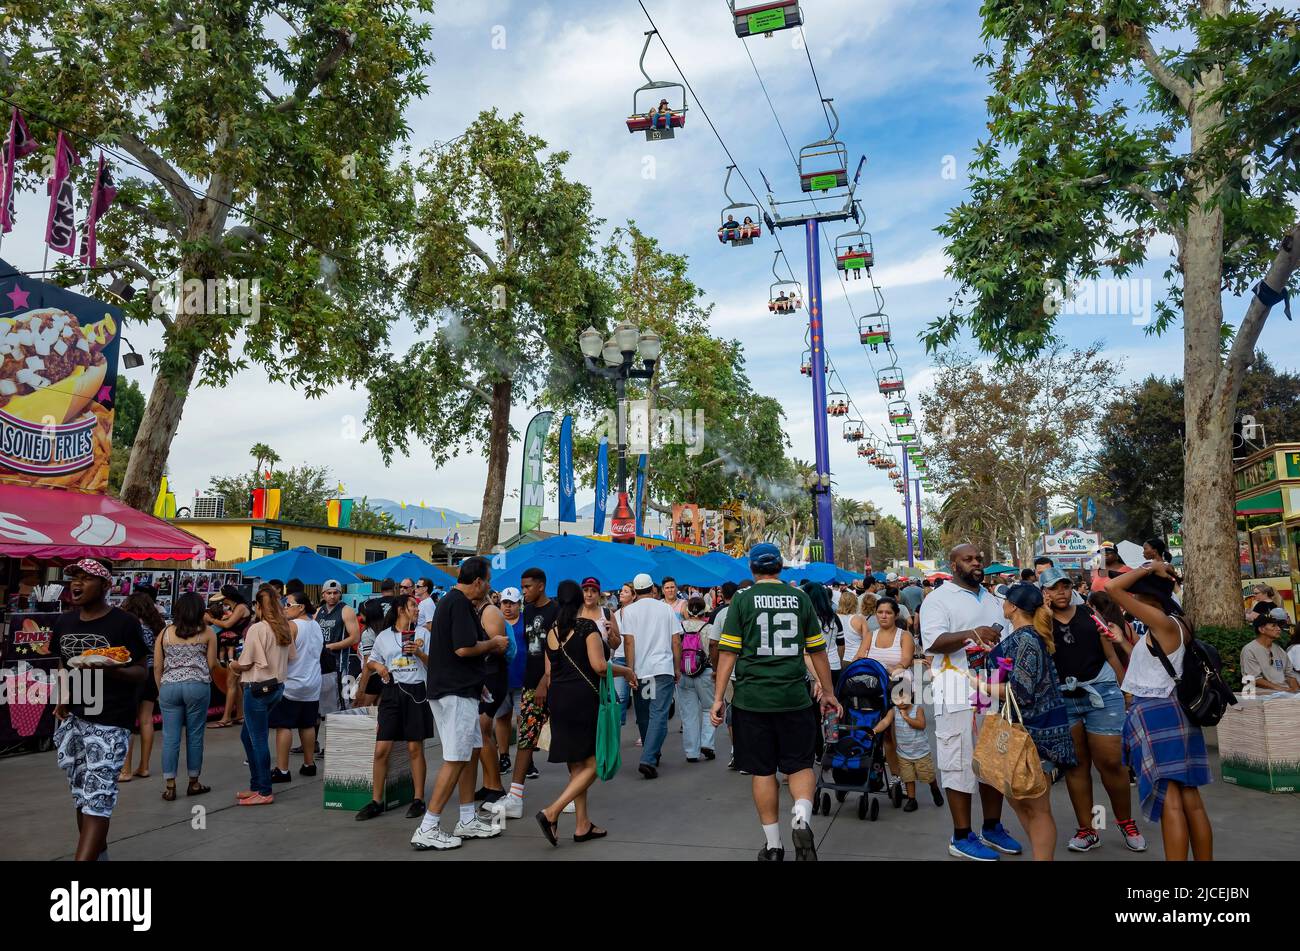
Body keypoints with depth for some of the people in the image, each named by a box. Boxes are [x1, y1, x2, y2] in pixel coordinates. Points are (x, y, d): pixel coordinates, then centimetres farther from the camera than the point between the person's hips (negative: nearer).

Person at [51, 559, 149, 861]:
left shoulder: (124, 623, -10)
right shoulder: (63, 622, 8)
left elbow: (141, 671, -8)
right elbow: (63, 665, 19)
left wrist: (112, 670, -28)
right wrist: (62, 697, 1)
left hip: (110, 722, -7)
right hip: (71, 719, 7)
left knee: (97, 798, -10)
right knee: (81, 794, 17)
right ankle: (98, 853, 33)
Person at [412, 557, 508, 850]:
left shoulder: (450, 600, 16)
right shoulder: (460, 604, -17)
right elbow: (464, 648, -24)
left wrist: (488, 645, 16)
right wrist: (492, 643, -8)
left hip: (455, 688, 11)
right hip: (456, 691, -11)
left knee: (469, 753, 15)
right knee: (455, 759, -6)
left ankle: (468, 821, 22)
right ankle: (427, 829, -2)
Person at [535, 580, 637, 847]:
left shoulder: (552, 632, 9)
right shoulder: (587, 626, -10)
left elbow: (549, 672, 13)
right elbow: (599, 666, -18)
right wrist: (626, 671, -2)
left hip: (559, 701, 7)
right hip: (584, 698, -7)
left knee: (577, 766, 14)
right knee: (592, 764, 1)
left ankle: (583, 825, 18)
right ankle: (551, 812, -10)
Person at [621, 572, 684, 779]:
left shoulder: (629, 611, 2)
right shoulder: (666, 609, 5)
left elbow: (629, 642, -6)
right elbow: (676, 642, 5)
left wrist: (630, 670, -4)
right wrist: (677, 669, 12)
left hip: (639, 671, 1)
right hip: (663, 669, -1)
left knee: (643, 716, 15)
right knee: (659, 715, -5)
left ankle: (652, 756, 27)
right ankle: (648, 760, -18)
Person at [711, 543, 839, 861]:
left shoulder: (742, 599, -1)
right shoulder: (800, 597, 4)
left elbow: (728, 652, -5)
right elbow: (817, 650, 9)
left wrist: (718, 698, 0)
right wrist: (829, 692, 19)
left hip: (752, 698, -1)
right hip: (795, 697, 1)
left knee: (762, 770, 10)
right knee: (800, 764, 13)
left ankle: (772, 844, 16)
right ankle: (801, 816, -13)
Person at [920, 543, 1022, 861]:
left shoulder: (992, 600, 19)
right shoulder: (939, 599, -5)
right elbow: (933, 642, -18)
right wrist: (970, 635, -28)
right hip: (958, 695, -7)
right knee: (961, 763, -3)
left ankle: (992, 827, 28)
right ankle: (961, 837, 8)